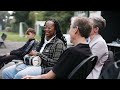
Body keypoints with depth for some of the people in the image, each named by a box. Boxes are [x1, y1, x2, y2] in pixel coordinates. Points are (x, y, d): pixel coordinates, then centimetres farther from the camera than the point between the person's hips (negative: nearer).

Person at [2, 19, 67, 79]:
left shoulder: (59, 43, -6)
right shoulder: (43, 40, 16)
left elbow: (55, 63, -14)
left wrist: (38, 54, -13)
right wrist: (32, 55, 2)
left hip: (44, 68, -8)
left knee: (19, 75, -33)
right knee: (5, 72, -10)